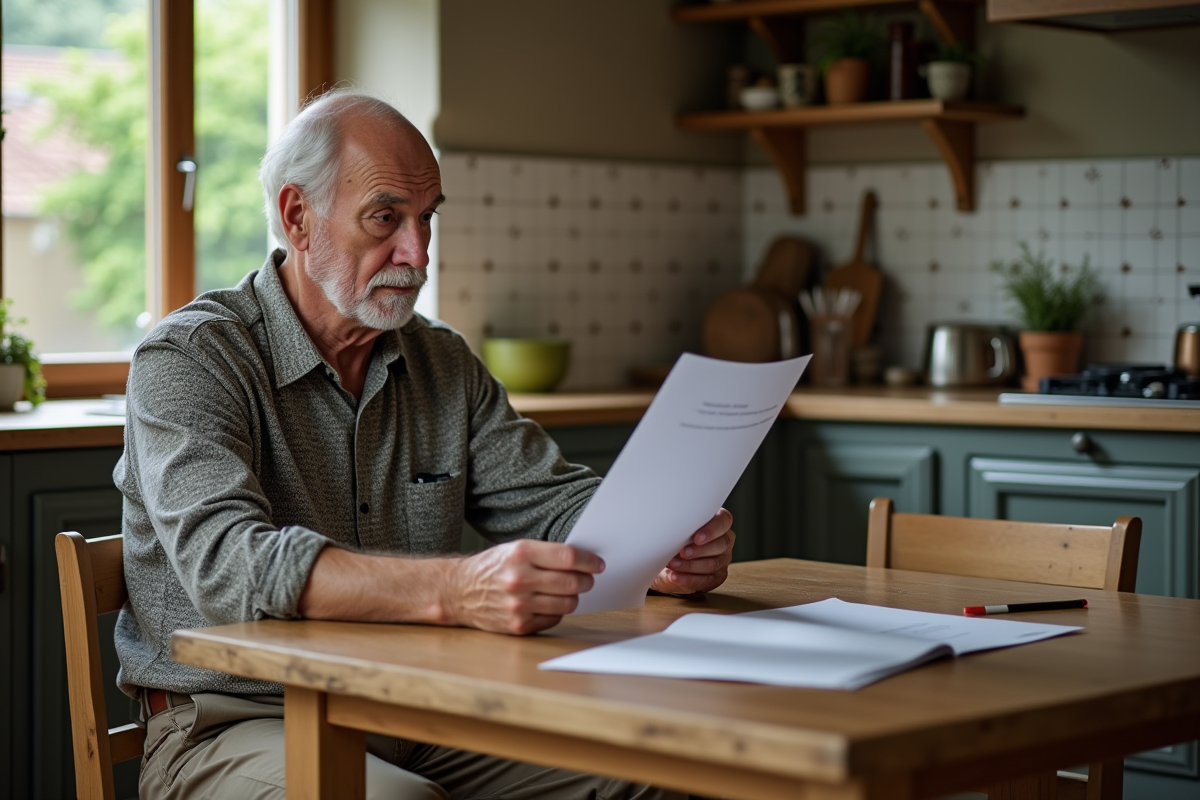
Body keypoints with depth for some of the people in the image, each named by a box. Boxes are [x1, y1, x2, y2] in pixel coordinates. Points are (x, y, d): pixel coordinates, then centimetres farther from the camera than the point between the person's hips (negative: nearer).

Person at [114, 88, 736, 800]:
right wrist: (458, 590, -40)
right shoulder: (189, 361, -10)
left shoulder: (445, 363, 12)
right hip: (239, 727, -5)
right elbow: (228, 562, -26)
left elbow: (551, 501, 10)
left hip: (416, 723, 6)